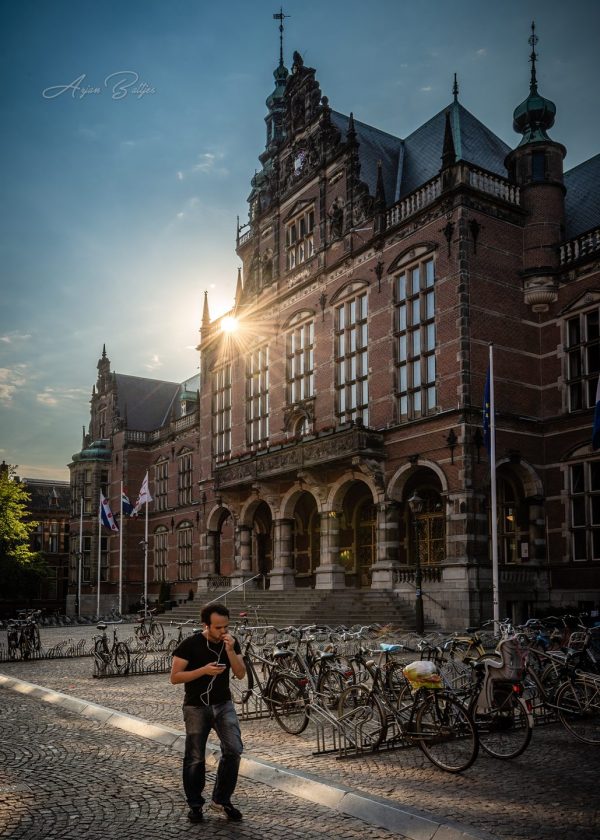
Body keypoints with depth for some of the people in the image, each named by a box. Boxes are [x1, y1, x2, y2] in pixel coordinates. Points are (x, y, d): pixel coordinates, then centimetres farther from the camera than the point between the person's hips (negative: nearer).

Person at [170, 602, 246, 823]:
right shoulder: (190, 644, -14)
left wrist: (230, 651, -21)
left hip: (223, 705, 3)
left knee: (233, 750, -10)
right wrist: (204, 670, -25)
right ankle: (195, 805, 24)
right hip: (196, 707, -3)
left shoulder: (231, 642, -1)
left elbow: (241, 674, -6)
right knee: (195, 759, 4)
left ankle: (221, 800, 7)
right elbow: (175, 677, -14)